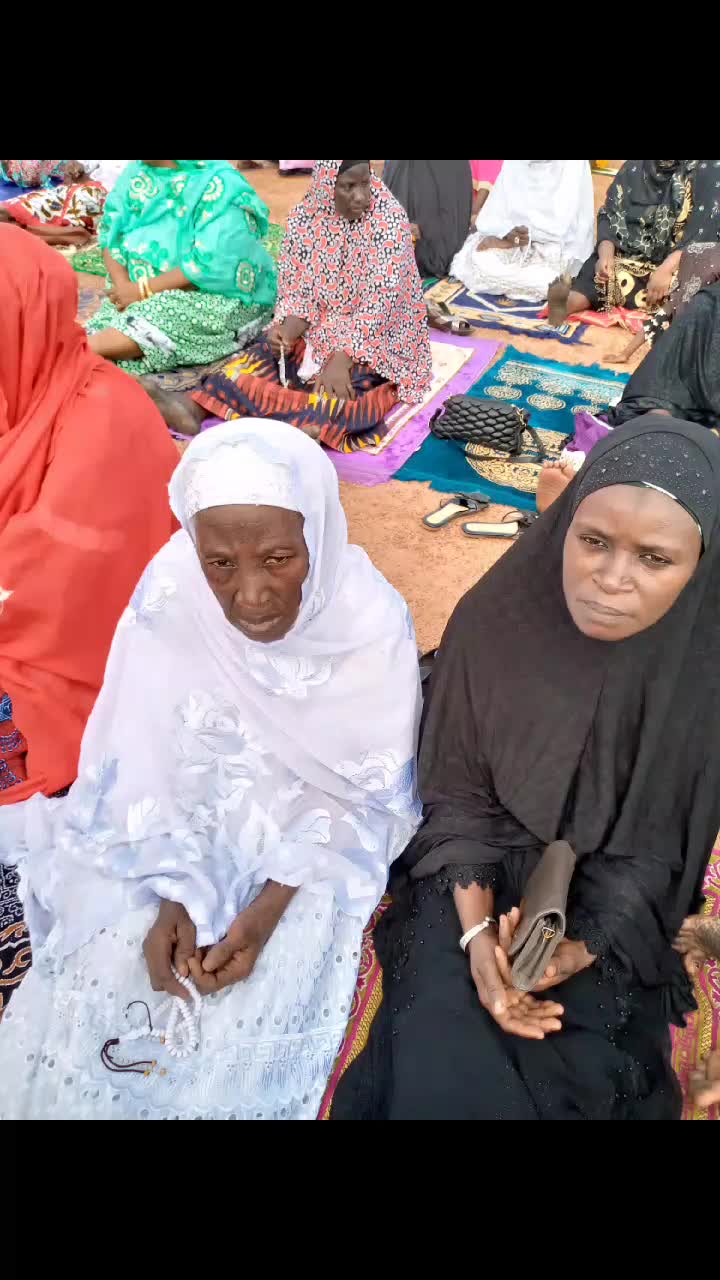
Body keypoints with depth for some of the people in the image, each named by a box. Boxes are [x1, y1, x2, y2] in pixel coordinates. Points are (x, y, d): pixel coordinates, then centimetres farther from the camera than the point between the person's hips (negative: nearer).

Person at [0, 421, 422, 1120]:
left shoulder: (372, 622, -23)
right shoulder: (168, 597, -21)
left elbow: (372, 794, -13)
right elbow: (145, 764, -10)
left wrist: (270, 908, -21)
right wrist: (174, 895, -20)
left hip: (318, 841, -1)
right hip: (185, 838, 2)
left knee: (249, 1039, -15)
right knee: (84, 1003, -9)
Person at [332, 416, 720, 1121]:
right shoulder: (494, 620, -19)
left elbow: (653, 845, -9)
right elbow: (456, 796, -9)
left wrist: (577, 950, -21)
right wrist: (477, 935, -20)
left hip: (608, 905, 1)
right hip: (481, 875, 0)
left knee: (580, 1074, -15)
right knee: (446, 1072, -17)